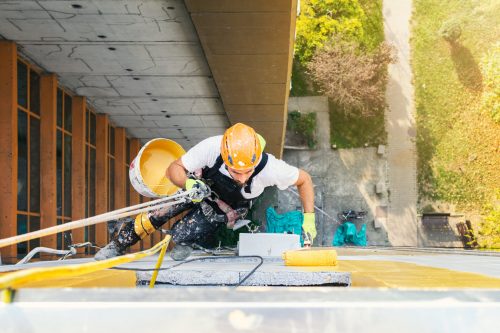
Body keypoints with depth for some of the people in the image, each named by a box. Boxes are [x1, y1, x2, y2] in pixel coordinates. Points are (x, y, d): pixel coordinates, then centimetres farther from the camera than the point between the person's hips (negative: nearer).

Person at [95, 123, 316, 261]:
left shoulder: (270, 169, -41)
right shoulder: (212, 147, -41)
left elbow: (304, 179, -22)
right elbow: (173, 169, -28)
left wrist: (309, 218, -26)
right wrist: (188, 183, -49)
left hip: (228, 207, -1)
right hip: (200, 185, 1)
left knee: (180, 235, -15)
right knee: (156, 214, -3)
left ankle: (187, 243, 22)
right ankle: (118, 246, 24)